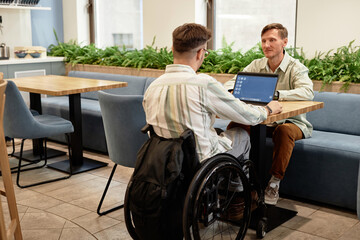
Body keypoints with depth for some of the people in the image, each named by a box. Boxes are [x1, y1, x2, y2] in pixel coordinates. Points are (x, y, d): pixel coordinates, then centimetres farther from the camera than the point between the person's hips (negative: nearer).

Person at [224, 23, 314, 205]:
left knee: (284, 131, -38)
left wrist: (276, 94, -41)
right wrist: (229, 89, -22)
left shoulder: (296, 68, -10)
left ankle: (274, 183, -25)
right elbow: (232, 83, 4)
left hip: (292, 121, -4)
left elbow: (308, 92, -28)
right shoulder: (256, 65, 6)